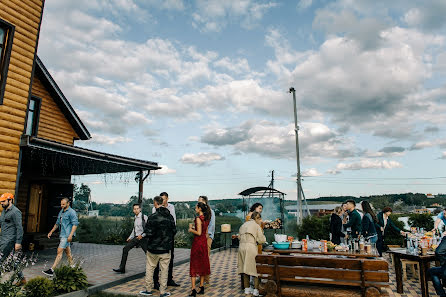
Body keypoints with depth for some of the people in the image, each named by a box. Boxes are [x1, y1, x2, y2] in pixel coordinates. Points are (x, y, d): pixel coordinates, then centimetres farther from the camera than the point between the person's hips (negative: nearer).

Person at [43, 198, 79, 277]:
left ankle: (52, 270, -9)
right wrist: (51, 232, 18)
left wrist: (70, 235, -24)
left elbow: (75, 224, -17)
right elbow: (57, 223, 25)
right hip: (62, 235, 9)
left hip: (67, 235, -9)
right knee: (68, 252, 13)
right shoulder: (61, 212, 15)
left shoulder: (71, 212, -12)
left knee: (59, 251, -10)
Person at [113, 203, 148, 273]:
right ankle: (122, 268, 7)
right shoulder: (135, 218, 12)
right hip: (136, 238, 7)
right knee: (125, 249, -2)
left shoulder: (144, 217, -11)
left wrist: (142, 235, -17)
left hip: (142, 238, -7)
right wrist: (130, 238, 16)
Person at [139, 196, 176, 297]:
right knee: (164, 269, 10)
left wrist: (146, 245, 2)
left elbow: (148, 233, -16)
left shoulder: (152, 217, -16)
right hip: (166, 248, 3)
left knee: (150, 268, 14)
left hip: (153, 248, -3)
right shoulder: (170, 217, -2)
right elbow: (174, 231, 6)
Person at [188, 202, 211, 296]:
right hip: (204, 242, 8)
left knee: (194, 264, -1)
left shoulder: (198, 218, -16)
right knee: (203, 264, 14)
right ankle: (201, 287, 22)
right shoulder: (206, 219, 8)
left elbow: (199, 233, -20)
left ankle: (194, 289, -2)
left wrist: (191, 230, -5)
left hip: (197, 242, -8)